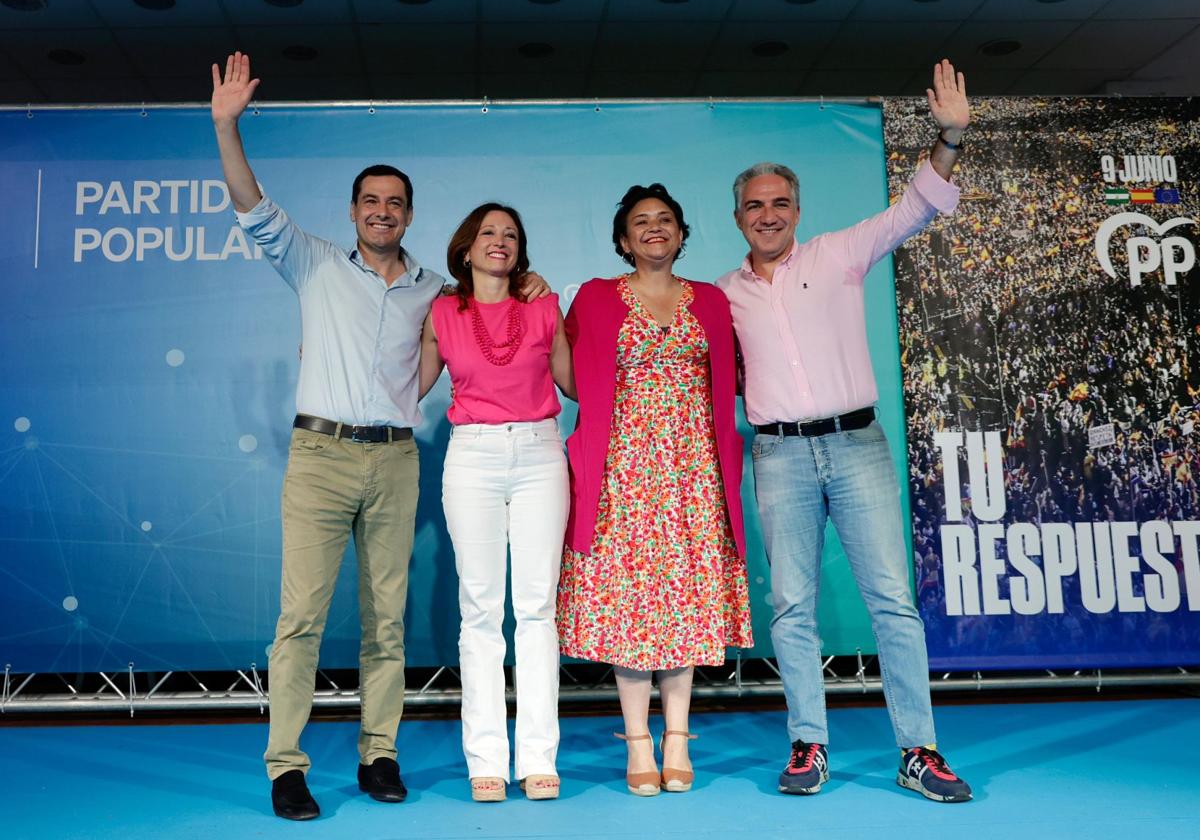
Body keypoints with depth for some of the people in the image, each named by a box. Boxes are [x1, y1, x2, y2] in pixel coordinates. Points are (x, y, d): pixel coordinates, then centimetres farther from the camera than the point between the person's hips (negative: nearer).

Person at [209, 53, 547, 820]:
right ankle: (286, 766, -1)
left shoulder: (433, 290, 15)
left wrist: (528, 285, 12)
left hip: (394, 461, 3)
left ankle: (379, 755, 13)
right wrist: (227, 125, -12)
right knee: (302, 613, -8)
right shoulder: (316, 266, 9)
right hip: (322, 453, -2)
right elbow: (256, 211, -2)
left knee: (386, 618, 4)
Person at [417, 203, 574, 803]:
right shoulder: (441, 315, 7)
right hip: (473, 456, -1)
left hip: (539, 454, 1)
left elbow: (574, 384, 15)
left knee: (537, 606, 0)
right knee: (481, 609, 0)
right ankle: (486, 759, 6)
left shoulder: (544, 309, 9)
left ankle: (538, 758, 6)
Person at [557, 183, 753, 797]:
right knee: (627, 593, -3)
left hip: (693, 464, 2)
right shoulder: (596, 299, 6)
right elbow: (567, 371, 7)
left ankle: (676, 741, 10)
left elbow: (729, 379, 19)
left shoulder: (710, 301, 13)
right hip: (626, 463, -2)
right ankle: (638, 746, 5)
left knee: (687, 593, 1)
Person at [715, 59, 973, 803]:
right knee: (793, 606, 1)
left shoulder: (838, 255, 6)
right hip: (780, 456, 2)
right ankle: (810, 747, 11)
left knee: (892, 598, -4)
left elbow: (915, 210, -2)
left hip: (856, 443, -2)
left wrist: (950, 139, -15)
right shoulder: (726, 294, 13)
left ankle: (919, 751, 3)